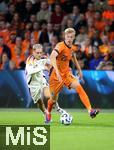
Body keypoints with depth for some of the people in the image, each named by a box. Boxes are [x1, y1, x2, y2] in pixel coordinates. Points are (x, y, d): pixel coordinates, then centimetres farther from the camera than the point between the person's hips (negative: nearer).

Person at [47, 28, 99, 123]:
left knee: (78, 87, -21)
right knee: (54, 99, 6)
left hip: (66, 74, 5)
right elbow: (52, 57, -38)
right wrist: (57, 71, -48)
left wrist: (79, 70, 27)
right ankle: (48, 115, 38)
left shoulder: (72, 48, 2)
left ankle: (90, 110, -30)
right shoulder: (60, 46, -21)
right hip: (56, 76, -5)